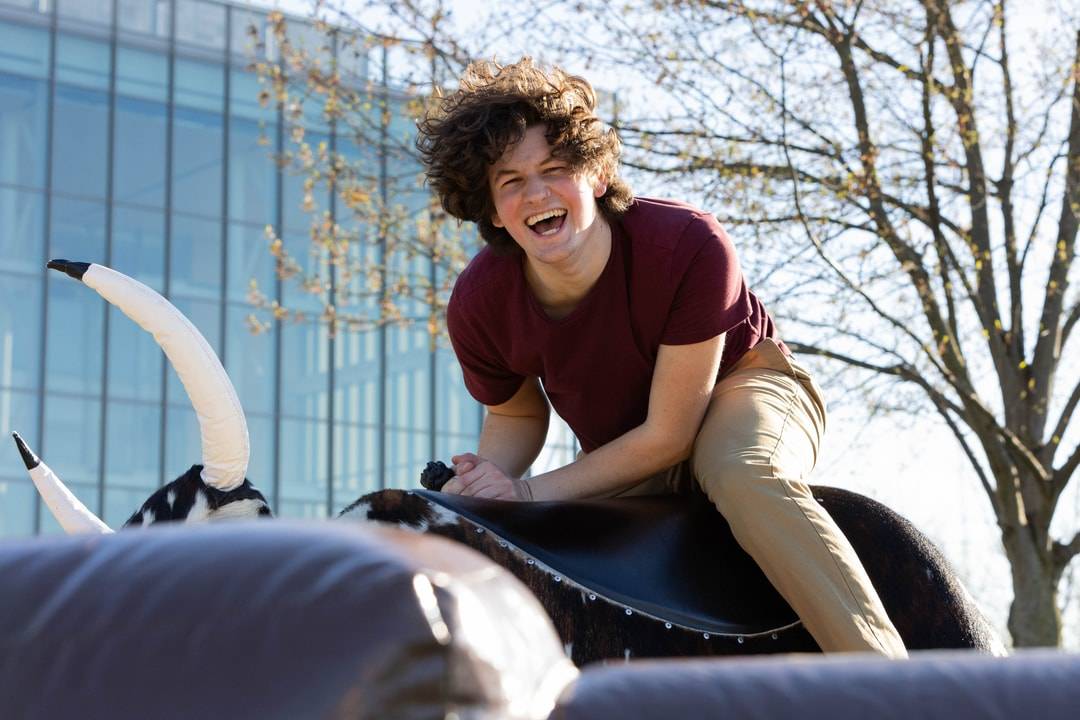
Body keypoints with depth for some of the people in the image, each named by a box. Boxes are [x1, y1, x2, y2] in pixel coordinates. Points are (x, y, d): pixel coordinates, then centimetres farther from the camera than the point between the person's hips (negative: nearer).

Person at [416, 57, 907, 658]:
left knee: (746, 477, -39)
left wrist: (530, 493, -24)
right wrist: (486, 485, -18)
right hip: (627, 461, 5)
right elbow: (518, 415, 4)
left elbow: (667, 435, -25)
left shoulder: (687, 245, -32)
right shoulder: (479, 305, -19)